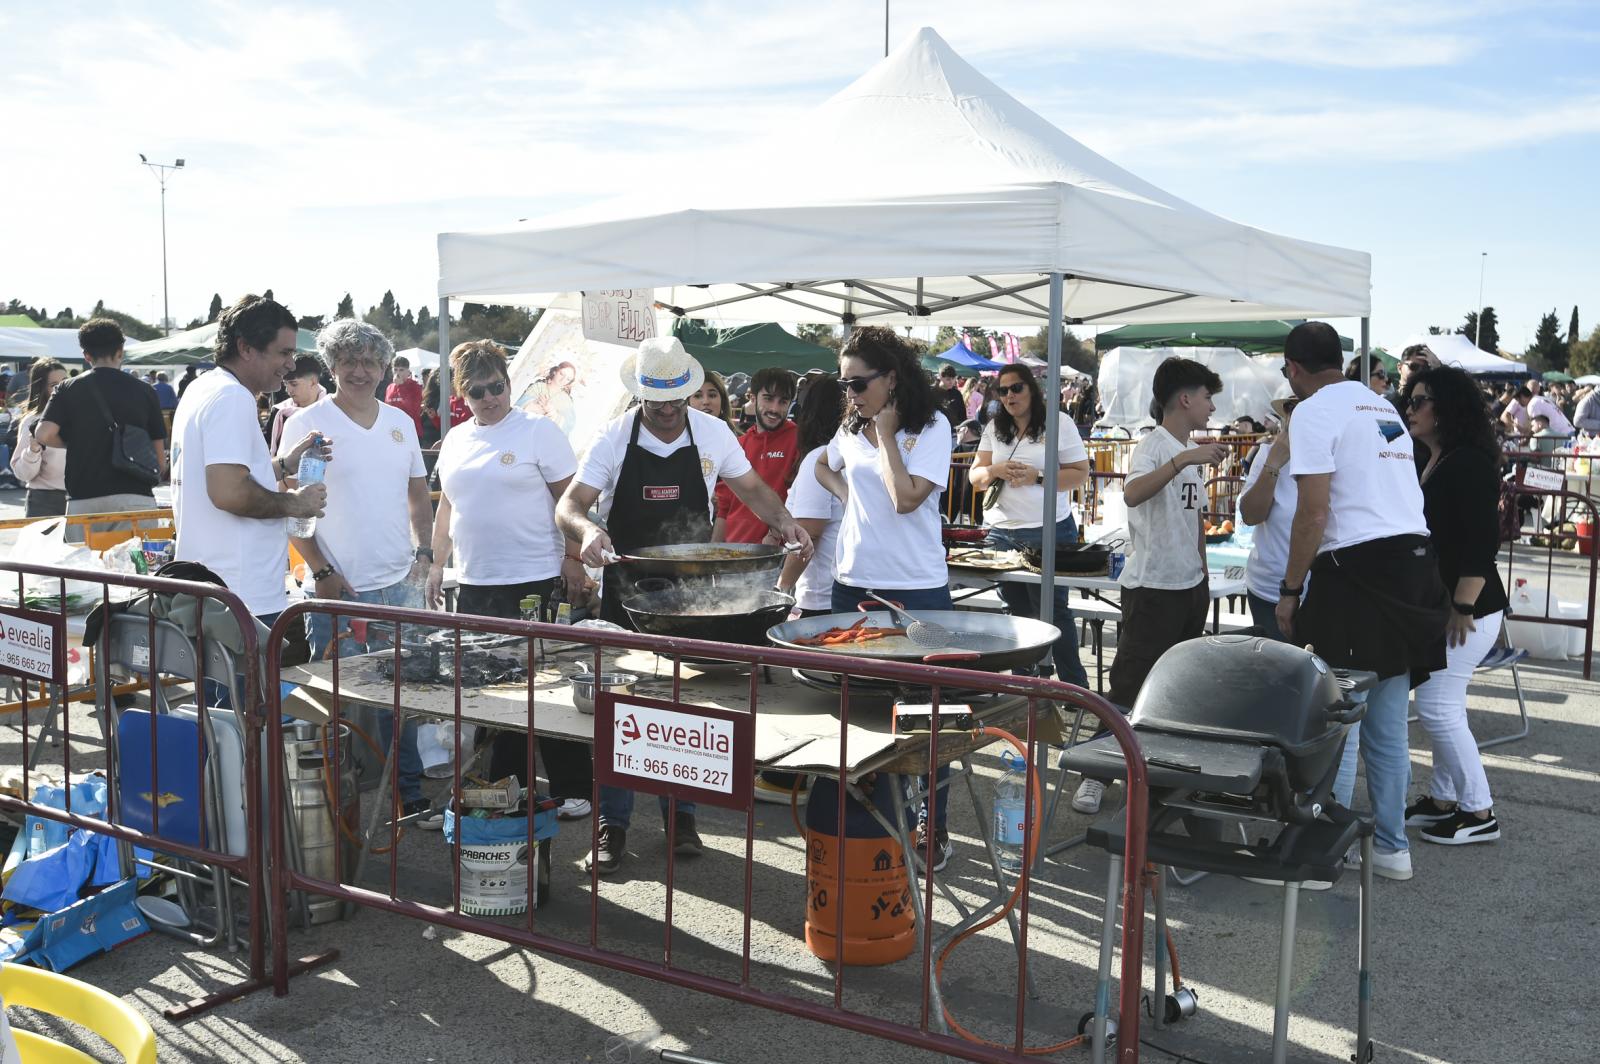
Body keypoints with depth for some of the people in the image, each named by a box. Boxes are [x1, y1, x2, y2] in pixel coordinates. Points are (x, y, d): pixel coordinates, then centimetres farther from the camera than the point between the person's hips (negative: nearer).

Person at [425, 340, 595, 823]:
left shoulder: (539, 431, -5)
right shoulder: (455, 440, 13)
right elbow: (447, 505, 20)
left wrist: (573, 557, -13)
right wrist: (436, 562, 15)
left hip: (536, 583, -6)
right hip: (475, 585, 6)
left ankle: (573, 788, 11)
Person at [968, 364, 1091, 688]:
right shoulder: (993, 429, 11)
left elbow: (1080, 474, -5)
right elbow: (975, 477, 10)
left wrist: (1037, 477, -17)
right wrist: (996, 471, -12)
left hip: (1049, 531, -4)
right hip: (1001, 531, 5)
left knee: (1053, 610, -1)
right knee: (1017, 610, 11)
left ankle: (1075, 684, 8)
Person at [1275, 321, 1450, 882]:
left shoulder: (1314, 412, -7)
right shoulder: (1382, 406, 20)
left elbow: (1313, 511, -14)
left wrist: (1290, 591, -8)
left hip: (1358, 568, -8)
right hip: (1413, 562, 9)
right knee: (1388, 724, 15)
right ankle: (1391, 846, 23)